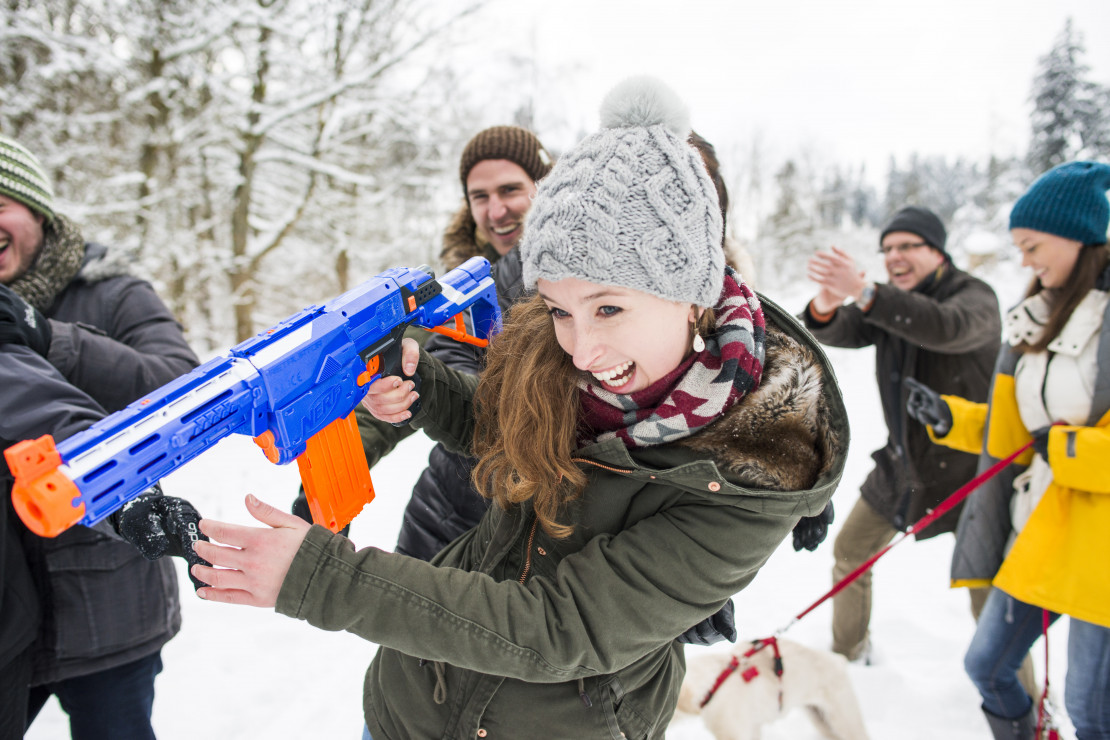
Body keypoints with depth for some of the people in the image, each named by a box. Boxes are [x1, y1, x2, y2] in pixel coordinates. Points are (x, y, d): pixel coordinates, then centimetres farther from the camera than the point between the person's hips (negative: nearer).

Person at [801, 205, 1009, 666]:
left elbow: (946, 329, -38)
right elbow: (840, 333, -10)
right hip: (902, 464, 6)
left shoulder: (974, 297, -15)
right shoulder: (887, 303, 6)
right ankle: (848, 652, 36)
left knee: (989, 594, -2)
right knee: (848, 552, 13)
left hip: (966, 468, -6)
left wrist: (862, 293, -50)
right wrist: (824, 309, -36)